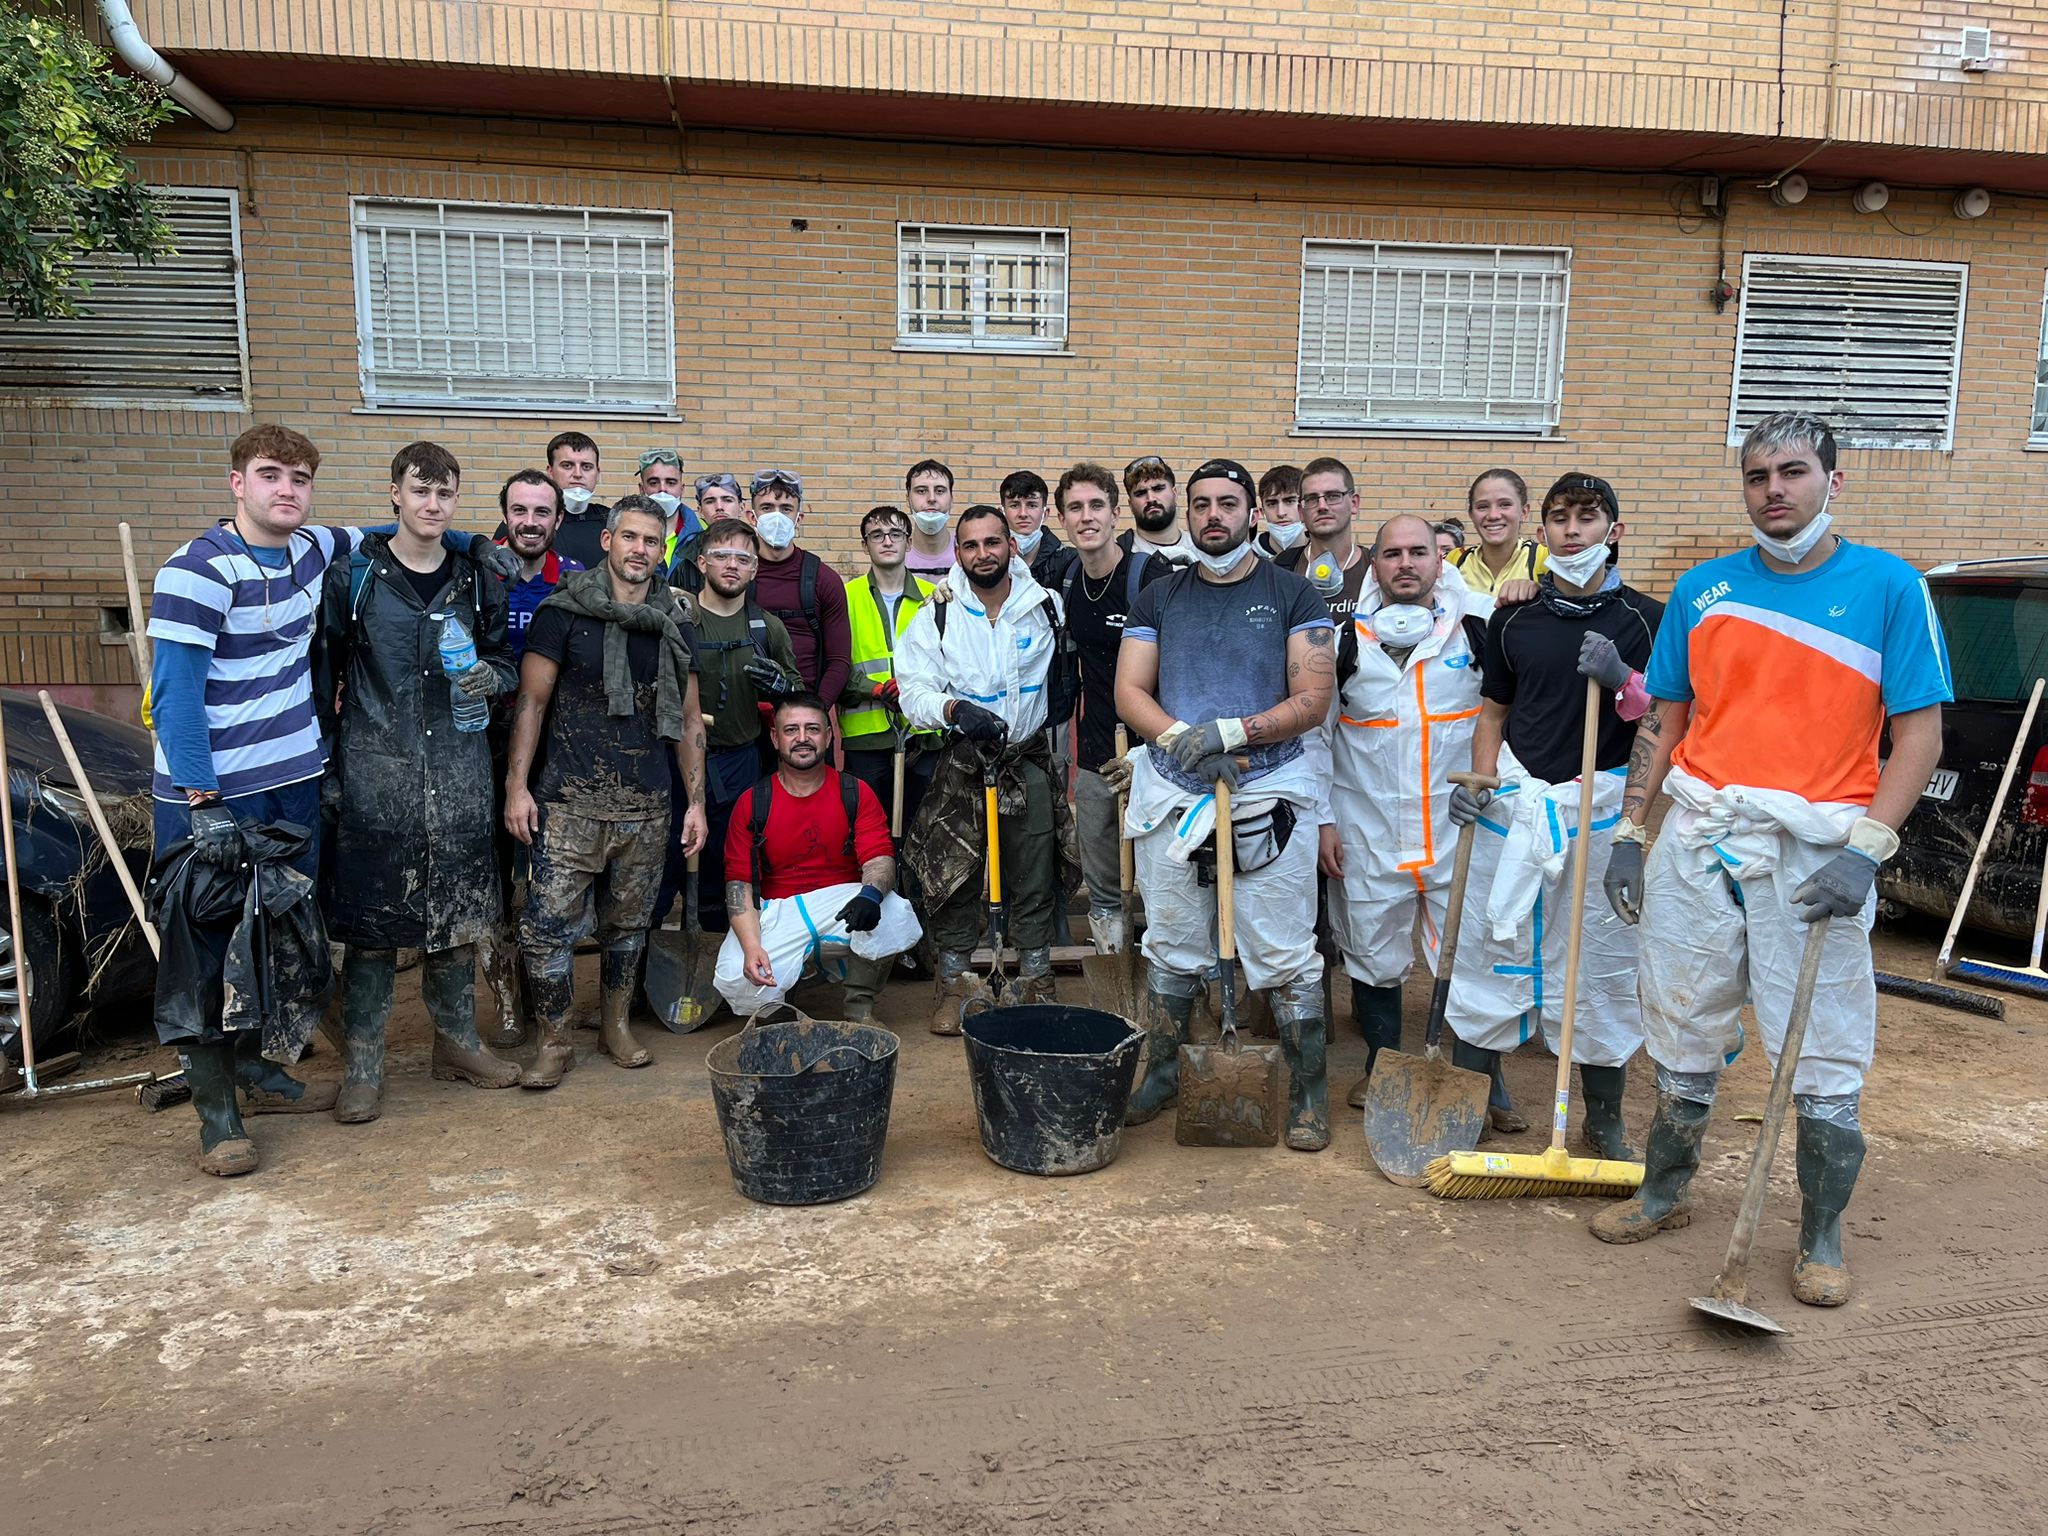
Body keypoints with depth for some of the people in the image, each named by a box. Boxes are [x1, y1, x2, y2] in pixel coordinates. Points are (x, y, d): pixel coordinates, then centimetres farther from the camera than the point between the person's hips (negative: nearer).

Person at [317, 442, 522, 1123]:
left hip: (459, 771, 3)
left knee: (458, 913, 11)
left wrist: (491, 676, -6)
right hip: (375, 770, -3)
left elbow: (505, 660, 18)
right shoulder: (351, 575, 0)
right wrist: (326, 763, -4)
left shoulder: (475, 580, 10)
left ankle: (457, 1041, 27)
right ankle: (361, 1066, 13)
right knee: (372, 920, 1)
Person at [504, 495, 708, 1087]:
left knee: (629, 922, 12)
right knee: (548, 926, -6)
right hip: (572, 801, -3)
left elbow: (688, 720, 13)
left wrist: (697, 800, 9)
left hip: (648, 806, 4)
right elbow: (532, 701, -1)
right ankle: (554, 1042, 11)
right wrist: (517, 785, -8)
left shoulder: (675, 626, 10)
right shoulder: (564, 612, -2)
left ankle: (615, 1023, 31)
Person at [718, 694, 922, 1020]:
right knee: (735, 982, -26)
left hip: (843, 907, 1)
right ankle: (773, 1003, 14)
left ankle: (858, 1006, -3)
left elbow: (880, 858, -8)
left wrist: (871, 893, -34)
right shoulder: (752, 803, 1)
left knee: (895, 917, -30)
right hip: (775, 913, 0)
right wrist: (751, 947, -20)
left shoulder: (856, 794, 2)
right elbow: (738, 881, -3)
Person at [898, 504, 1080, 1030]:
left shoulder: (1047, 607, 0)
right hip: (961, 764, -1)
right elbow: (914, 691, -10)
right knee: (955, 877, 3)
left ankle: (1036, 982, 22)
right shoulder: (936, 616, -3)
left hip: (1030, 762, 1)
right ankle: (954, 983, 19)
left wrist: (1063, 693, 3)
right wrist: (954, 709, -27)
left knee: (1035, 880, 7)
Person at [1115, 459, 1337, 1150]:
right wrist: (1179, 738, -15)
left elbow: (1313, 698, -4)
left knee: (1286, 955, -1)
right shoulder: (1158, 599, 11)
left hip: (1270, 790, -2)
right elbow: (1129, 690, 4)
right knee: (1172, 948, 12)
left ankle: (1309, 1094, 11)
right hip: (1172, 793, 3)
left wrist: (1230, 734, -17)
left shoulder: (1293, 594, 3)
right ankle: (1160, 1075, 27)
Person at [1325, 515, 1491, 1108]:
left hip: (1458, 826, -1)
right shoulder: (1348, 638, 3)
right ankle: (1381, 1066, 29)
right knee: (1373, 952, 11)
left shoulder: (1478, 629, 1)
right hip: (1369, 830, 1)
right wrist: (1324, 820, 4)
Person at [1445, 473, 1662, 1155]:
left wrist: (1622, 680, -18)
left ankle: (1604, 1118, 20)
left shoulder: (1645, 619, 2)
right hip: (1516, 803, 2)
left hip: (1606, 809, -2)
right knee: (1491, 945, 5)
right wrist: (1479, 780, -1)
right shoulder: (1513, 620, 9)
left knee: (1605, 959, 6)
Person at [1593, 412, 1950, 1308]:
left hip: (1817, 850, -3)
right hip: (1700, 834, 3)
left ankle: (1821, 1242, 22)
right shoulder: (1703, 589, 9)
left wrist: (1866, 850, -14)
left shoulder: (1889, 587, -1)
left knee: (1825, 1061, 3)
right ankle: (1665, 1194, 32)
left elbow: (1919, 733, -3)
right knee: (1683, 1038, 13)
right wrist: (1630, 832, 6)